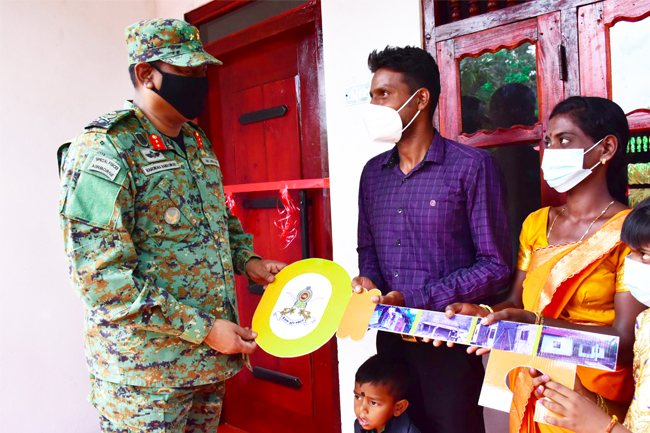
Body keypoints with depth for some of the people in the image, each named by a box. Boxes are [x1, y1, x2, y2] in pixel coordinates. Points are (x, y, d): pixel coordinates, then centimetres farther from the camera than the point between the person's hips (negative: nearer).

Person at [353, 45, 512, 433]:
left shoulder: (473, 167, -11)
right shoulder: (373, 173, 8)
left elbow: (496, 266, -12)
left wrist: (413, 300, -18)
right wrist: (367, 281, -5)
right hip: (389, 338, 5)